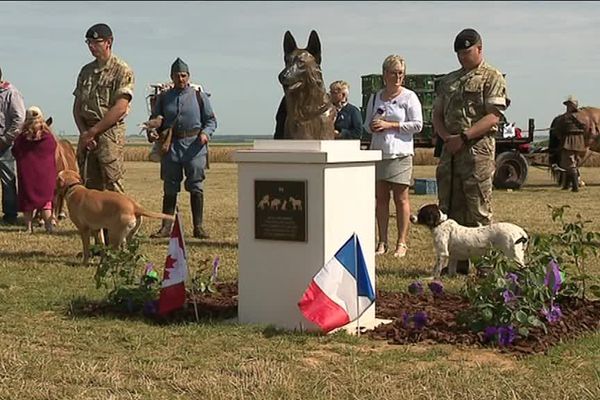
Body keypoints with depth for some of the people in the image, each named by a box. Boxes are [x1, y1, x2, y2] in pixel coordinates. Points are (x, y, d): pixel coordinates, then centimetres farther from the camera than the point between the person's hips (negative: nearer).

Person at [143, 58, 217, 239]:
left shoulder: (199, 96, 7)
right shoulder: (164, 97, 12)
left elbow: (211, 120, 9)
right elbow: (155, 119, 16)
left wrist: (205, 133, -9)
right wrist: (151, 131, -5)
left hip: (194, 146, -1)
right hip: (171, 146, 2)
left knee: (196, 187, -1)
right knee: (170, 188, 4)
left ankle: (198, 227, 5)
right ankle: (166, 227, 8)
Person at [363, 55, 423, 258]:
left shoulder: (409, 97, 1)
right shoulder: (375, 97, 14)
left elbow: (417, 124, -6)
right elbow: (367, 124, 21)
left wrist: (389, 125, -11)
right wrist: (372, 126, -4)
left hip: (400, 152, -4)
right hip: (378, 151, 4)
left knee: (401, 198, -3)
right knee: (380, 198, 5)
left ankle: (402, 242, 1)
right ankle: (382, 241, 10)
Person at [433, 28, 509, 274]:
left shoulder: (492, 78, 0)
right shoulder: (448, 81, 21)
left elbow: (494, 116, -10)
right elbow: (437, 114, 19)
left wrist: (463, 137, -17)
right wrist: (446, 136, -2)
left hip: (477, 149, -6)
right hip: (450, 150, 7)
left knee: (478, 210, -6)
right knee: (450, 208, 7)